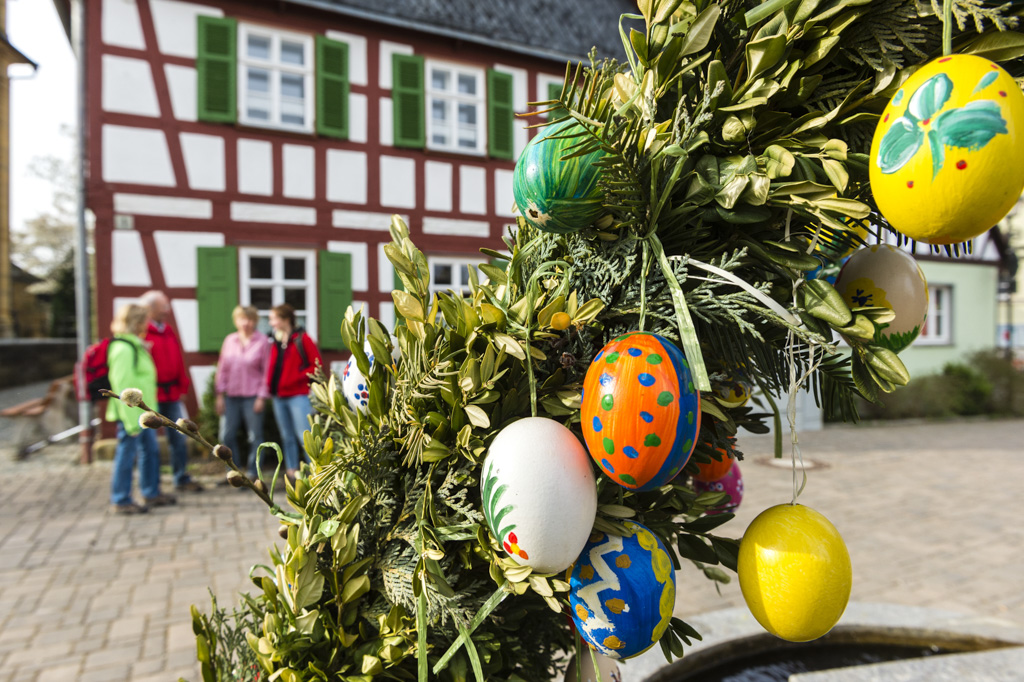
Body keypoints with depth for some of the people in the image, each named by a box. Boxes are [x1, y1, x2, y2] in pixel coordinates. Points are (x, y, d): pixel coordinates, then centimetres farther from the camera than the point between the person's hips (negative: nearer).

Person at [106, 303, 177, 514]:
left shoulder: (136, 345, 14)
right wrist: (131, 420, -21)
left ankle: (151, 493, 29)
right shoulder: (123, 348, -17)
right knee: (126, 455, 1)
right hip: (132, 413, -10)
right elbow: (122, 386, -21)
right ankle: (120, 501, 12)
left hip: (143, 411, 10)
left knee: (151, 451, 17)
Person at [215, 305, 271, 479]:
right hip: (231, 396, 4)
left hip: (252, 396, -4)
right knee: (227, 435, 7)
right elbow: (222, 368, 9)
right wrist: (220, 395, 5)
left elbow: (266, 370, -5)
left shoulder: (262, 341, -4)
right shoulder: (229, 340, 7)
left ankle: (253, 473, 14)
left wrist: (261, 396, -9)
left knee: (255, 435, 2)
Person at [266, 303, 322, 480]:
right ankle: (291, 470, 21)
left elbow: (316, 364, -9)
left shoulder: (301, 339, -6)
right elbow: (273, 367, 19)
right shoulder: (276, 343, 14)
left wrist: (298, 377, -15)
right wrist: (270, 385, 4)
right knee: (287, 437, 13)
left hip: (298, 395, -7)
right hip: (279, 396, 7)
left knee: (304, 436, -9)